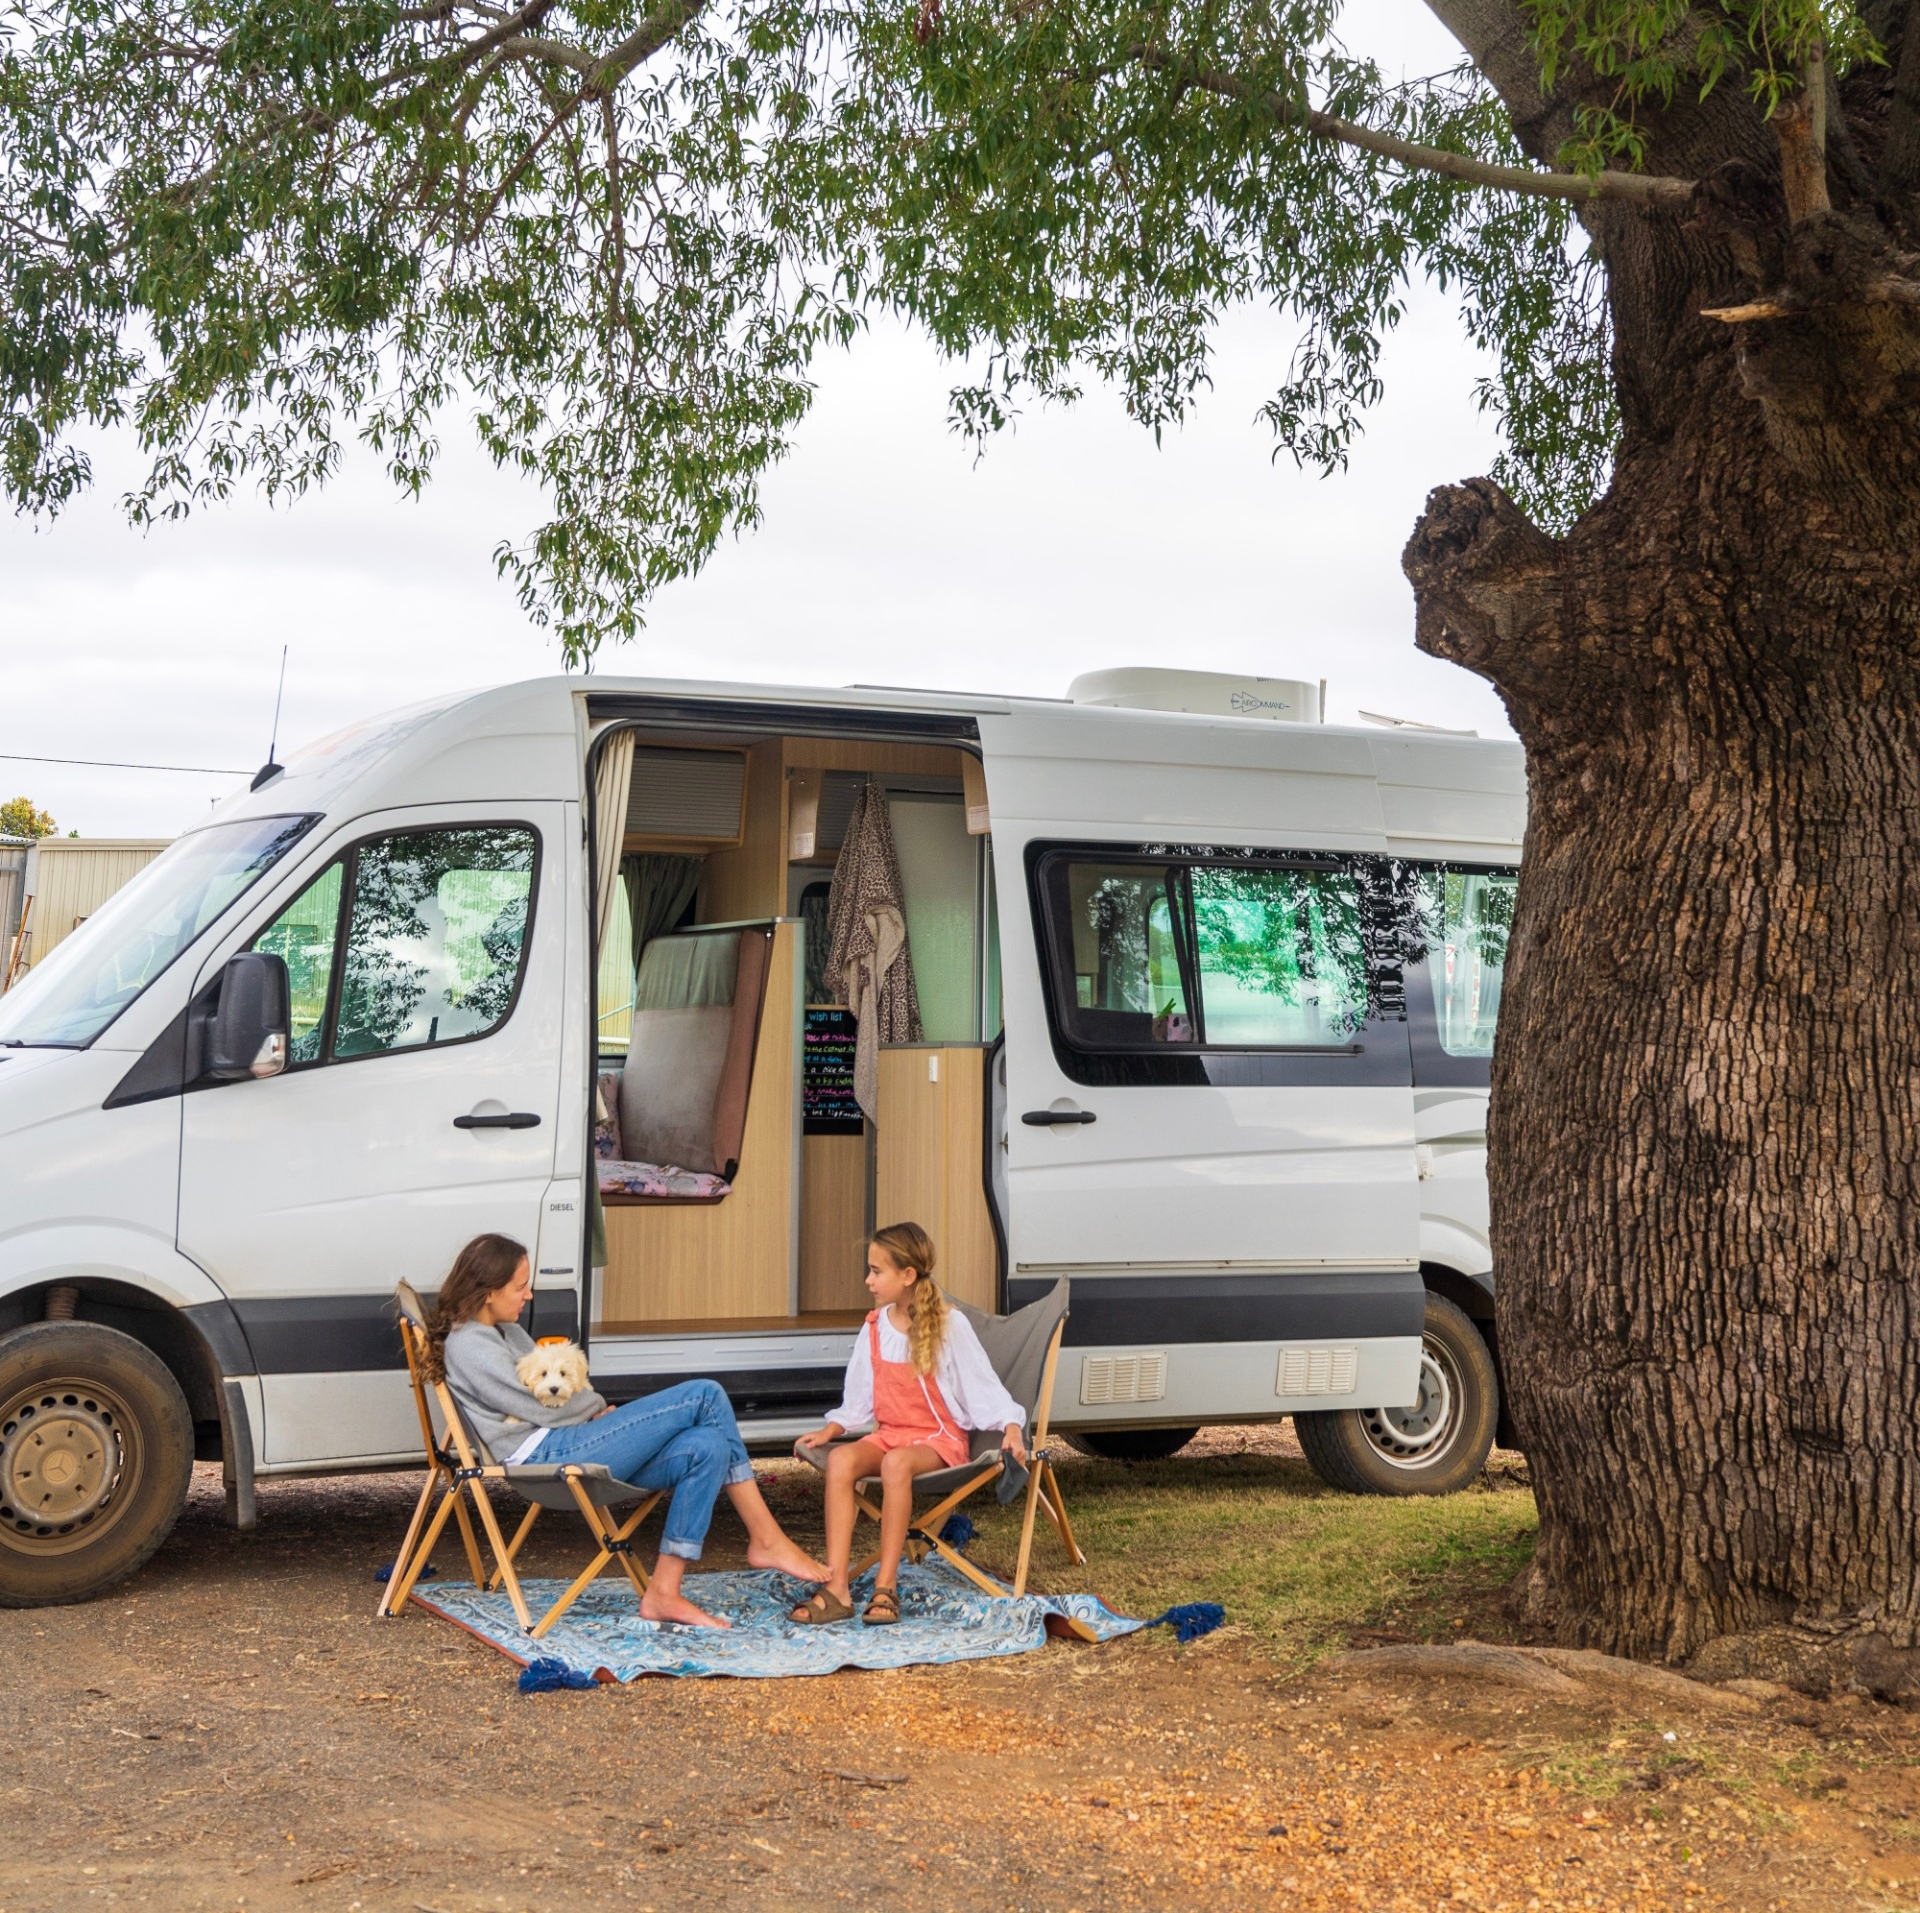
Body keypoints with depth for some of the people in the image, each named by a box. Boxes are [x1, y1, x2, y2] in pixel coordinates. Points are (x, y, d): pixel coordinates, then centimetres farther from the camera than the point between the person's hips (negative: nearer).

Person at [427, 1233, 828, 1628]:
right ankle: (766, 1539, -9)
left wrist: (592, 1404, 4)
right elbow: (541, 1409, -11)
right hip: (548, 1454, -10)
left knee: (706, 1448, -13)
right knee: (705, 1396, -14)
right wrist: (598, 1406, 5)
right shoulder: (468, 1345, -8)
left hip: (567, 1447, 10)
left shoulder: (506, 1331, 24)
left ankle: (664, 1594, -13)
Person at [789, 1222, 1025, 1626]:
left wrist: (1011, 1426, -21)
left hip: (939, 1437, -5)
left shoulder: (950, 1326, -8)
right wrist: (830, 1430, 2)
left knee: (896, 1462, -39)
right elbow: (859, 1395, 15)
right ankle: (836, 1589, -33)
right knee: (841, 1459, -28)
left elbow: (983, 1384, -8)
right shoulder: (875, 1327, 8)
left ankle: (886, 1587, -33)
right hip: (889, 1433, 5)